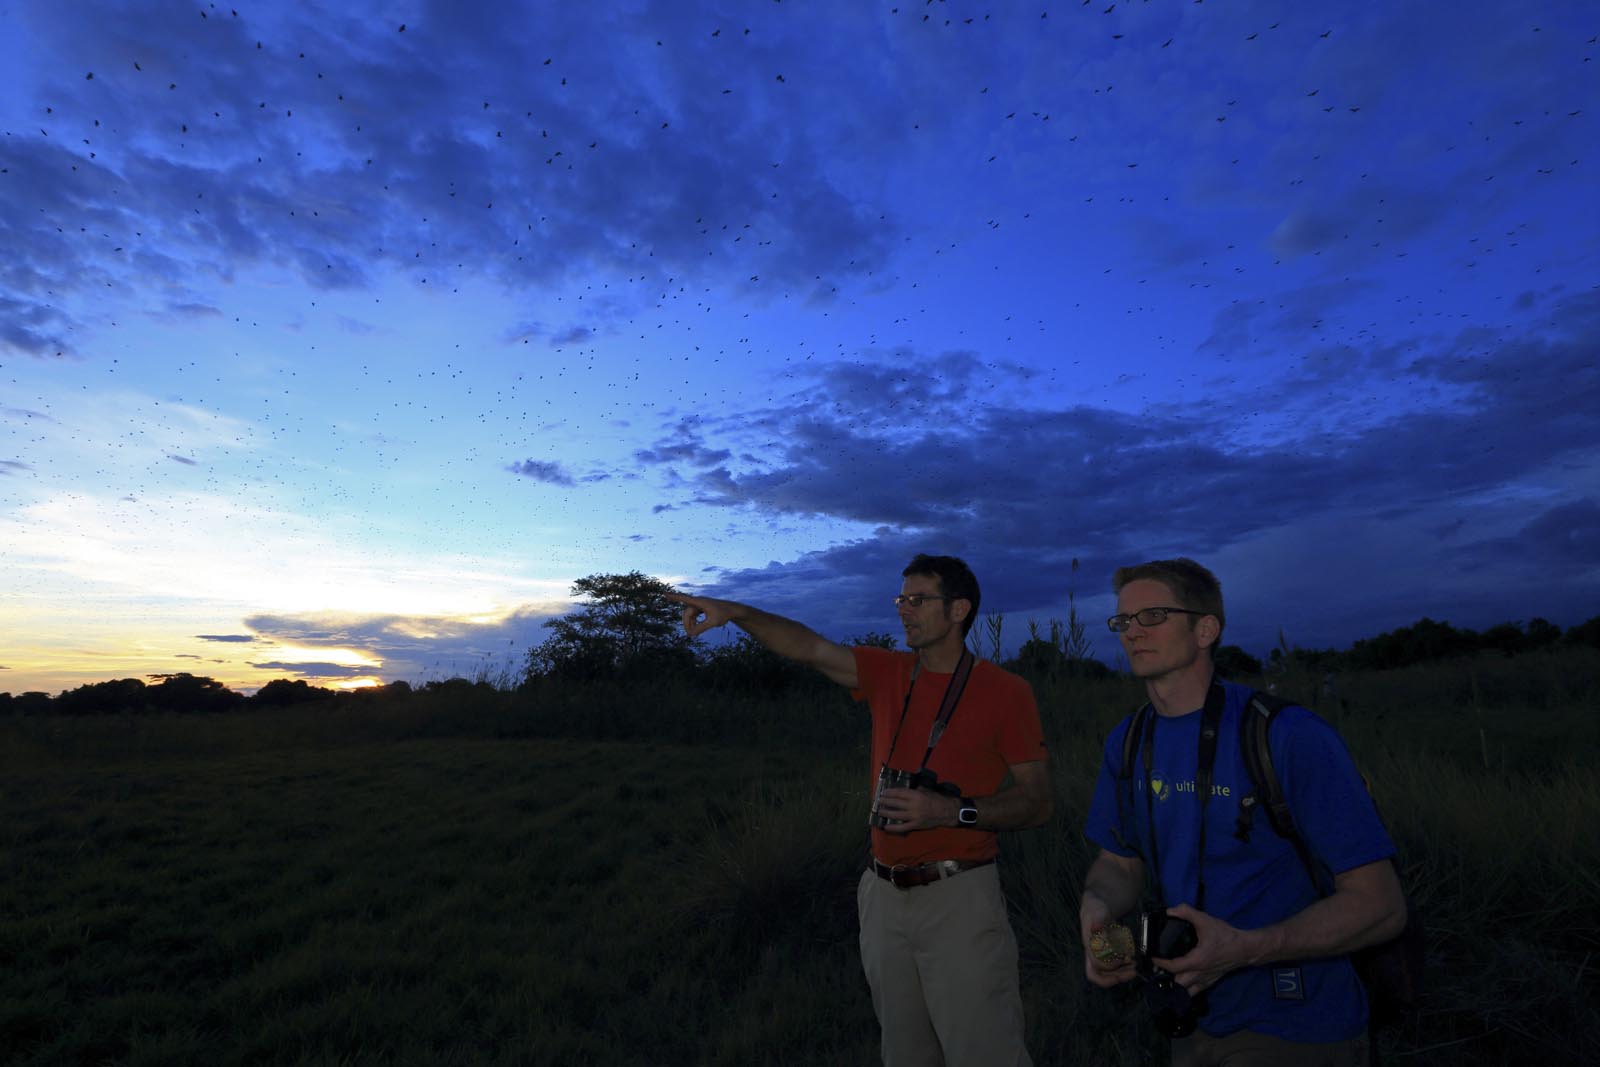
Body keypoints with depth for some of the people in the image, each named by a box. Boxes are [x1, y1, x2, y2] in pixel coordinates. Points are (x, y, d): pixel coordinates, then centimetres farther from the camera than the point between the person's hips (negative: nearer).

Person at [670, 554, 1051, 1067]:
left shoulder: (1006, 692, -8)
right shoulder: (888, 674, 5)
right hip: (884, 896, 5)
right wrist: (734, 612, -19)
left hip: (959, 899, -5)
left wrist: (952, 811, -21)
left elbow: (1037, 802, -7)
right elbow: (808, 647, -5)